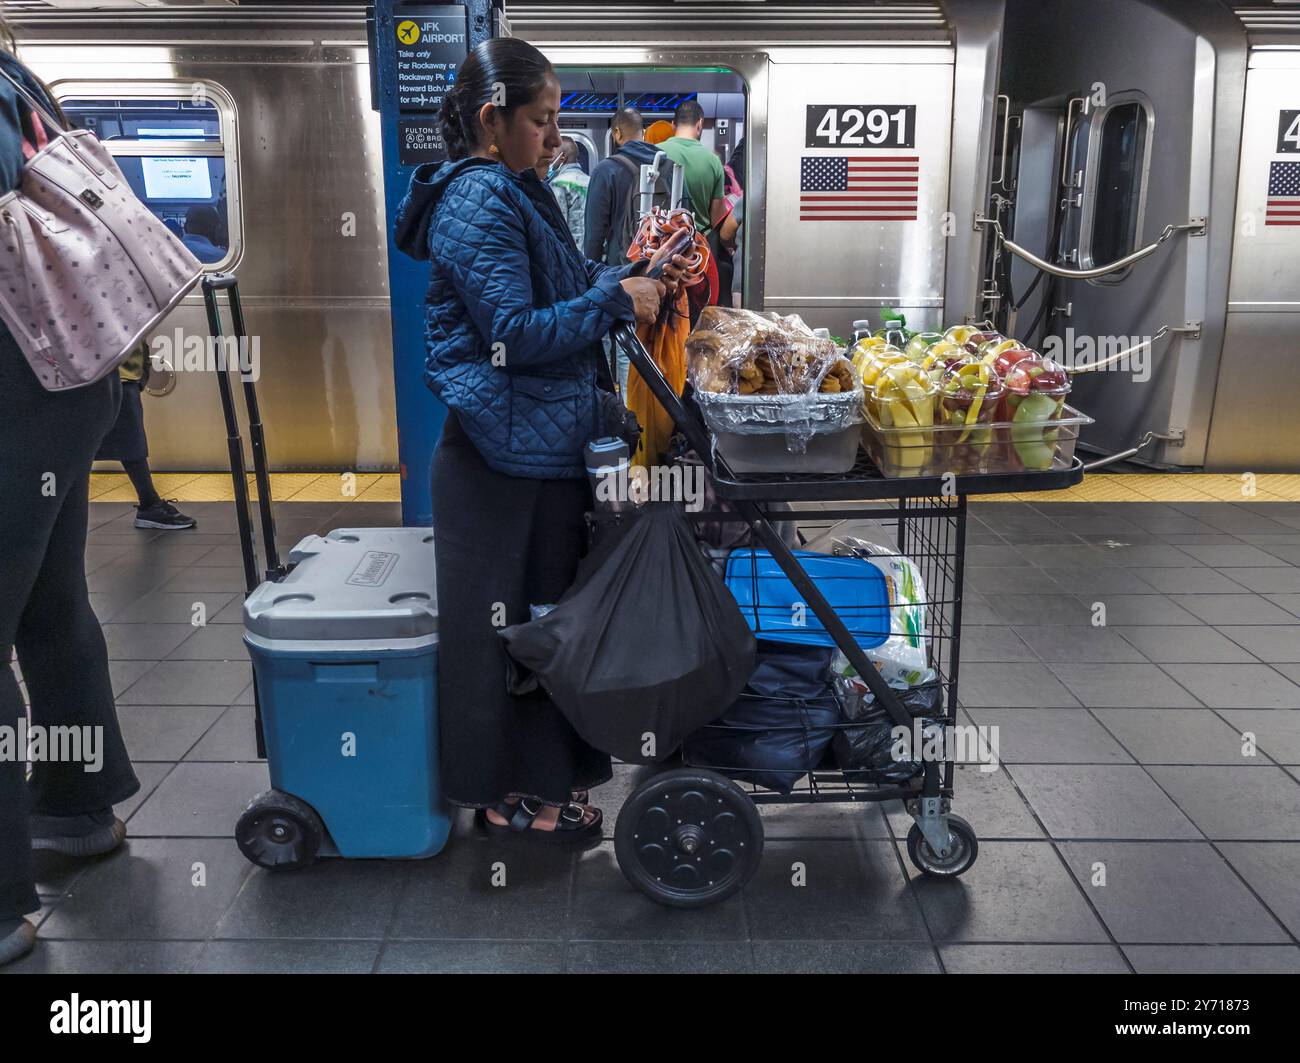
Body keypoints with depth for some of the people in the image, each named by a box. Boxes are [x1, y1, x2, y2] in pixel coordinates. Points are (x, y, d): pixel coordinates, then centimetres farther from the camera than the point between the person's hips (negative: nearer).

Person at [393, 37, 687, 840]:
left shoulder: (517, 192, 15)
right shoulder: (478, 204, -15)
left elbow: (564, 291, 19)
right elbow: (516, 332, -21)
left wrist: (638, 277, 6)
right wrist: (617, 300, -15)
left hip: (544, 441, 10)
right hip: (511, 450, -10)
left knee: (545, 611, 18)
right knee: (513, 620, 1)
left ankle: (554, 765, 33)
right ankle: (515, 795, 16)